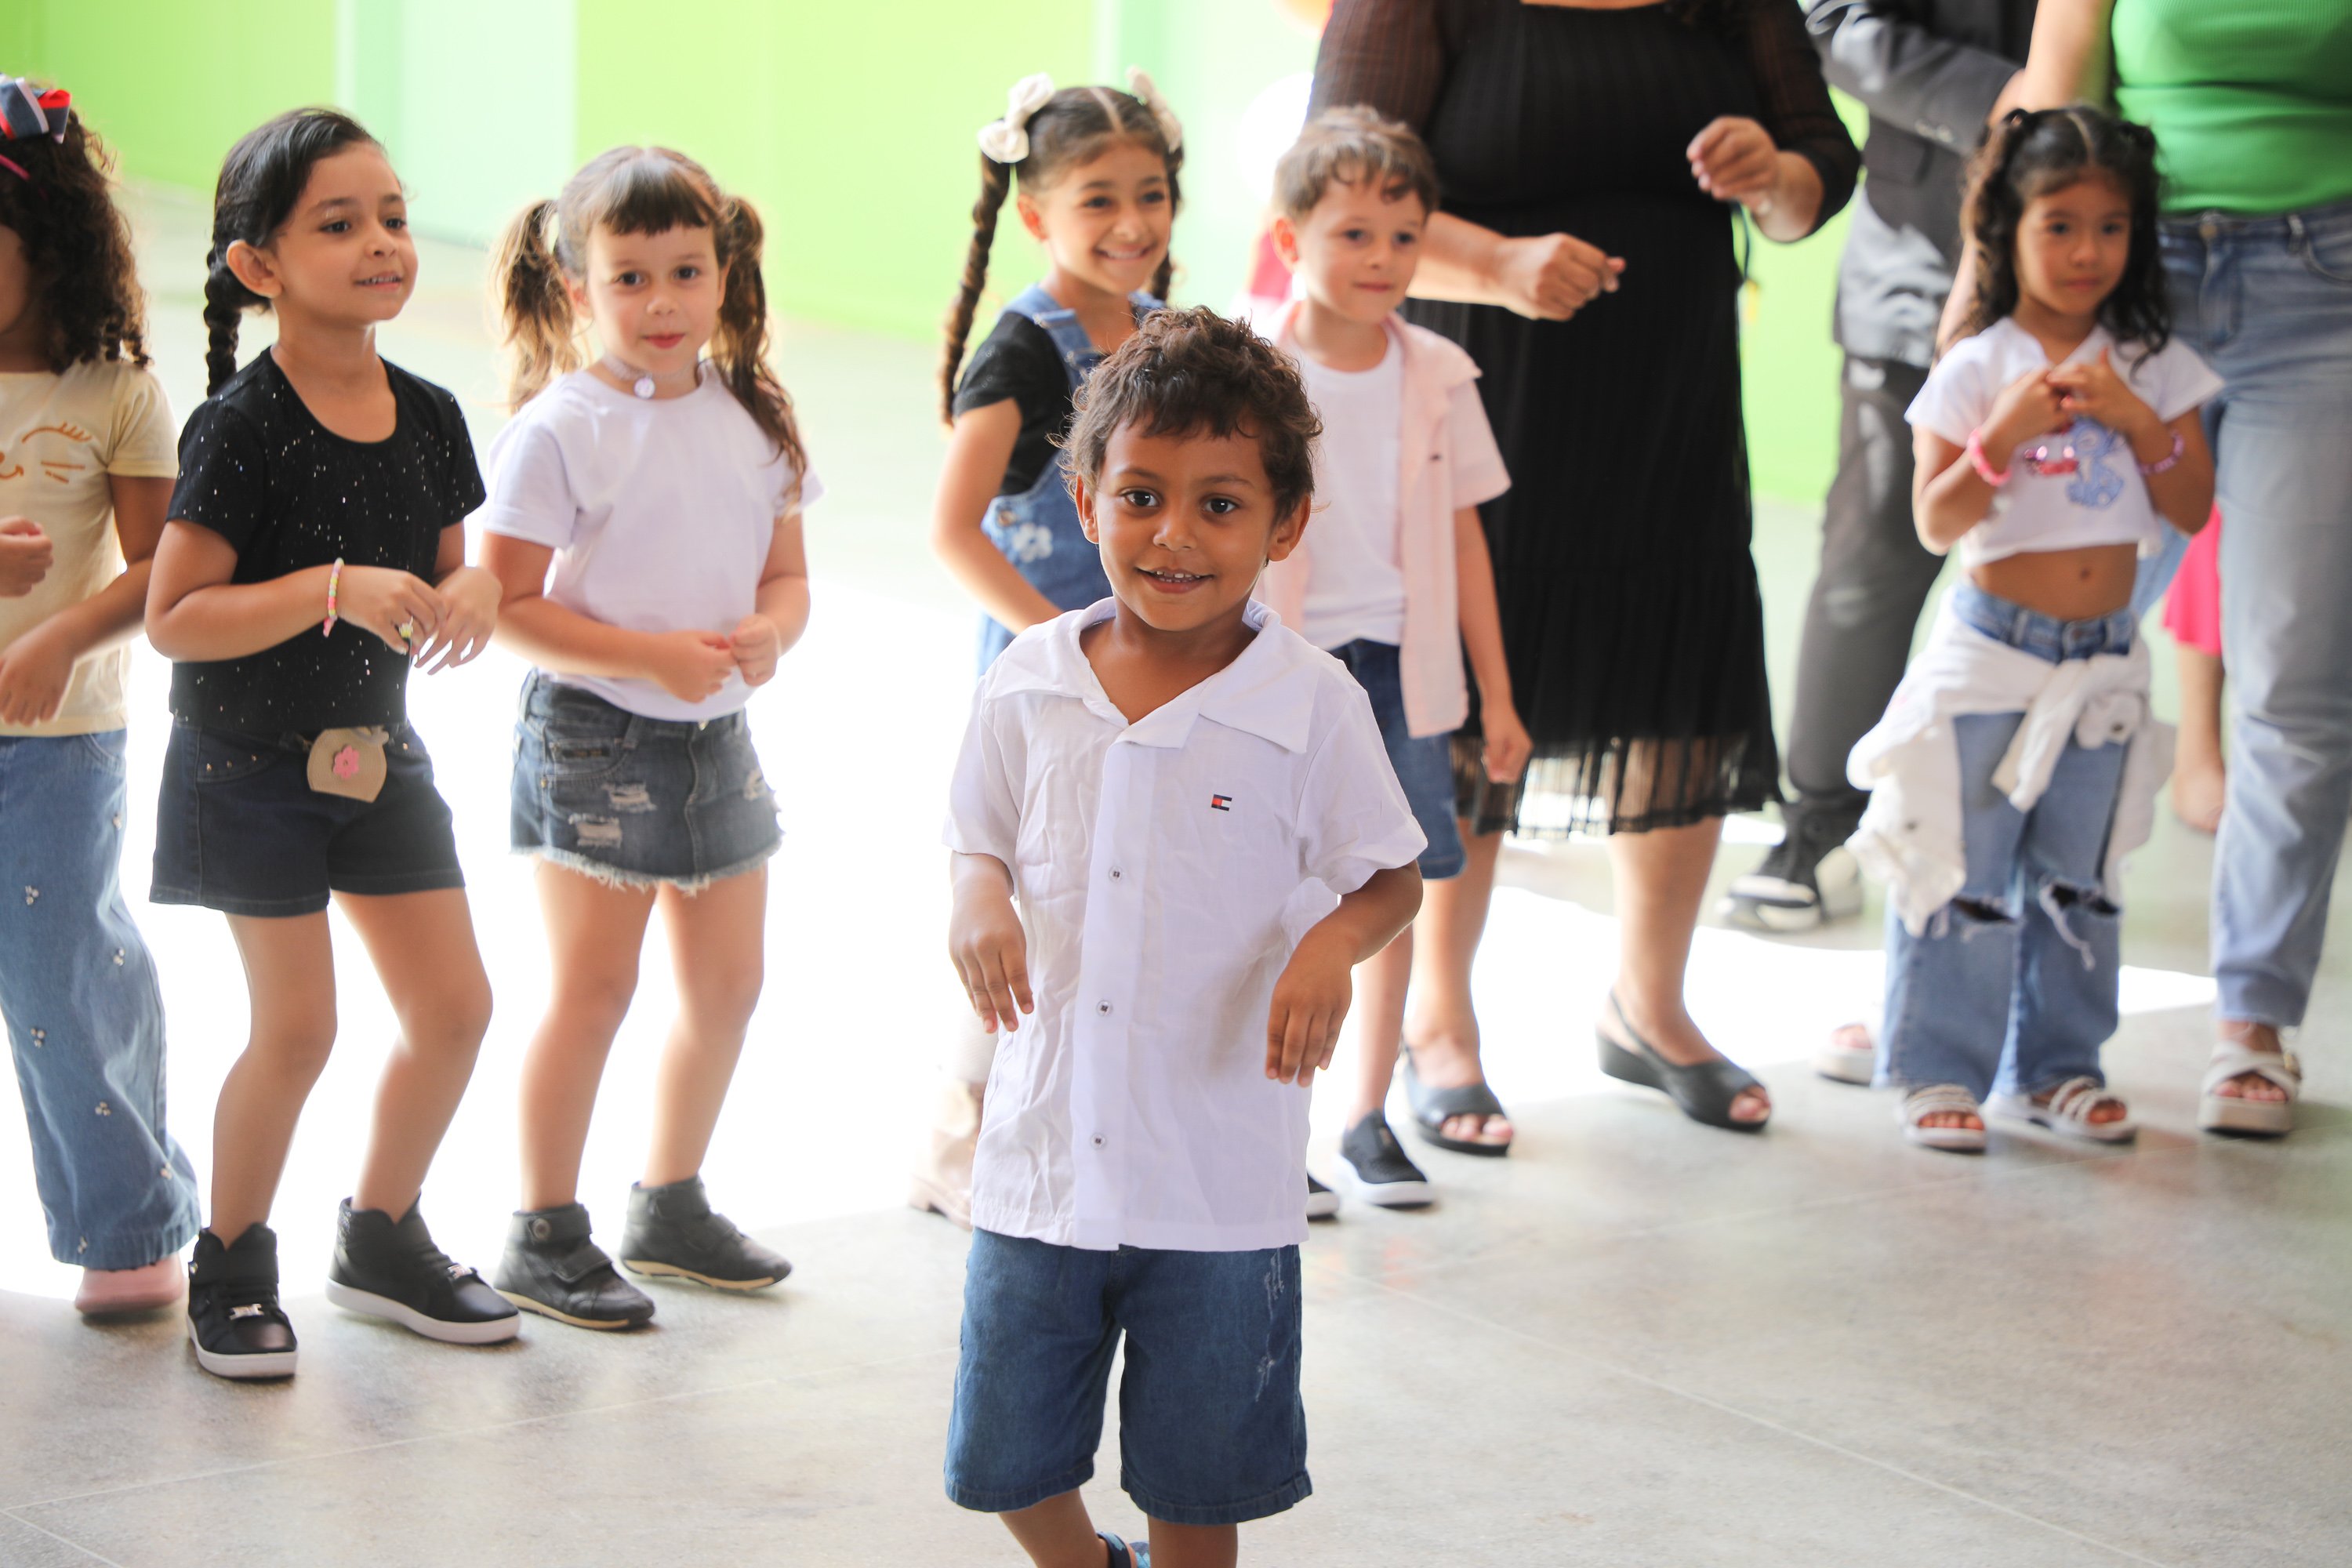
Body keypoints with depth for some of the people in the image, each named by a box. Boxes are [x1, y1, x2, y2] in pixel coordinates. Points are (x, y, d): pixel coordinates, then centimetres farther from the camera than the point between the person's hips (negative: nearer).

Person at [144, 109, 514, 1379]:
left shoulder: (428, 417, 0)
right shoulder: (243, 429, -19)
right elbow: (173, 617, -22)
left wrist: (468, 593, -11)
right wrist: (336, 590, -30)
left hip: (378, 754, 6)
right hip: (250, 763, -6)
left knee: (454, 1004, 7)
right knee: (297, 1025, -4)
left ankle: (381, 1238, 28)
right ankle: (230, 1266, 17)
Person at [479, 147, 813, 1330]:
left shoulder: (750, 420, 5)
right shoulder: (561, 427, -13)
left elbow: (786, 574, 11)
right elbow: (505, 604, -14)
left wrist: (770, 631, -12)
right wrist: (647, 656, -22)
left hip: (718, 735, 6)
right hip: (594, 736, -6)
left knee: (728, 980, 12)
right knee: (592, 987, -2)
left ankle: (673, 1208, 29)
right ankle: (544, 1235, 11)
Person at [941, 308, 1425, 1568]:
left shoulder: (1313, 706, -9)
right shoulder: (1027, 687, 0)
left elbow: (1391, 879, 2)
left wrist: (1333, 942, -19)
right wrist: (978, 903, -10)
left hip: (1220, 1185, -3)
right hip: (1043, 1152, 3)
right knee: (1005, 1464, 13)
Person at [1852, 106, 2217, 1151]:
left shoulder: (2151, 365, 4)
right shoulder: (1974, 372, -7)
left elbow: (2192, 511, 0)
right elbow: (1935, 525, -10)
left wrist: (2138, 421, -13)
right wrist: (2004, 435, -23)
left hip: (2105, 661, 4)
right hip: (1990, 654, -4)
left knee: (2080, 882, 11)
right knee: (1961, 879, -2)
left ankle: (2058, 1065, 23)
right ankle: (1938, 1070, 8)